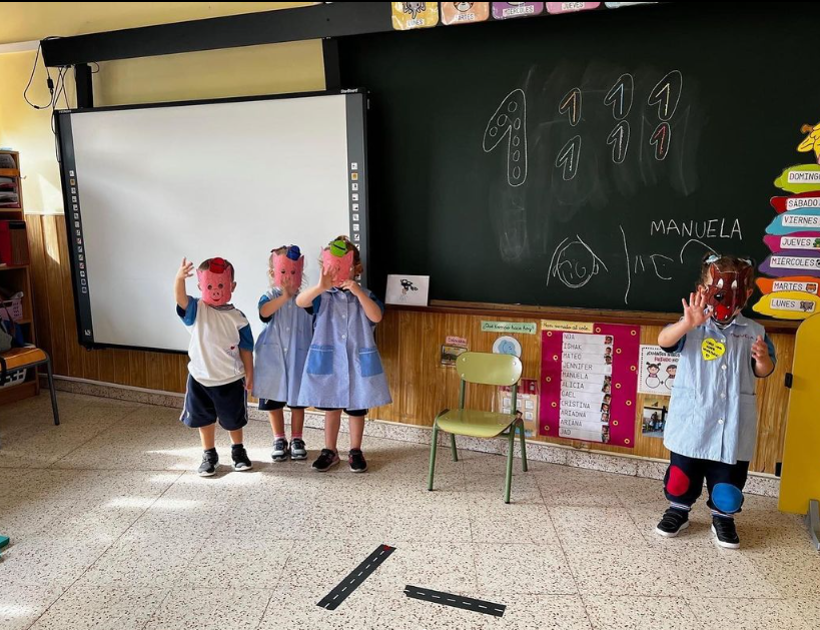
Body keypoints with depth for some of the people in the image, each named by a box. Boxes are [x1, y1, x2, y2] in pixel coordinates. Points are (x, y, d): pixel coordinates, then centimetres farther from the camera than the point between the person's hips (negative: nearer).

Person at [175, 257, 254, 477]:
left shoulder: (236, 317, -8)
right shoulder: (196, 310, -10)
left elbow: (246, 348, -2)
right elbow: (180, 298, -32)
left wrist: (249, 374, -2)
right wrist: (179, 278, -51)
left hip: (231, 380, 0)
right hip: (200, 378, 1)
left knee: (233, 420, 16)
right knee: (204, 419, 15)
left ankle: (238, 450, 39)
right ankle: (209, 454, 34)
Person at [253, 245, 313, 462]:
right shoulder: (269, 297, -3)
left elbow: (315, 328, 2)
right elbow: (264, 312, -27)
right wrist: (284, 296, -38)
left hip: (298, 357, 0)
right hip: (273, 357, 0)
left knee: (298, 400, 10)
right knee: (273, 400, 11)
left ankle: (296, 440, 25)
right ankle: (279, 440, 28)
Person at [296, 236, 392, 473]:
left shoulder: (365, 295, -2)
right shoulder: (323, 296, -4)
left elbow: (376, 316, -20)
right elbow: (300, 301, -24)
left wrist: (358, 292, -31)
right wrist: (320, 287, -42)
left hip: (358, 362, 0)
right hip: (328, 361, 0)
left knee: (357, 409, 12)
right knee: (331, 408, 14)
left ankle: (355, 451, 28)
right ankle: (330, 451, 29)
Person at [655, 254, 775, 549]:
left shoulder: (754, 332, 1)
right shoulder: (693, 327, -7)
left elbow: (763, 372, 7)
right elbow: (664, 341, -25)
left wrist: (763, 359, -17)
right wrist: (687, 324, -43)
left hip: (733, 423, 2)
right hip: (692, 419, -1)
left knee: (728, 477, 13)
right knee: (683, 471, 13)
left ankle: (723, 517, 33)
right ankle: (678, 509, 33)